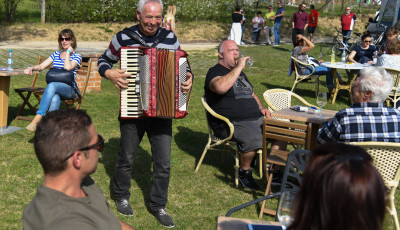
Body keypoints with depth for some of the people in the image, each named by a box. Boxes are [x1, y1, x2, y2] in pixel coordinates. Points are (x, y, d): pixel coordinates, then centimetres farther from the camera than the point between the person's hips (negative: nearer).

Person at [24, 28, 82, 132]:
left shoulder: (77, 56, 9)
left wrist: (68, 52, 1)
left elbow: (67, 67, -12)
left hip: (69, 89, -3)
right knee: (54, 99, -36)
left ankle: (37, 120, -46)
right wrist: (31, 68, -5)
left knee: (51, 86, -37)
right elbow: (41, 66, 16)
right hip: (55, 88, 3)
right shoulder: (56, 54, 23)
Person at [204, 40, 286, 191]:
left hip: (256, 119, 9)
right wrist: (239, 67, -20)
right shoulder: (215, 72, -3)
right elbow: (221, 87, -29)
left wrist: (261, 108, 14)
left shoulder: (239, 72, 24)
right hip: (231, 124, -8)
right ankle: (244, 172, -10)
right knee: (253, 138, -35)